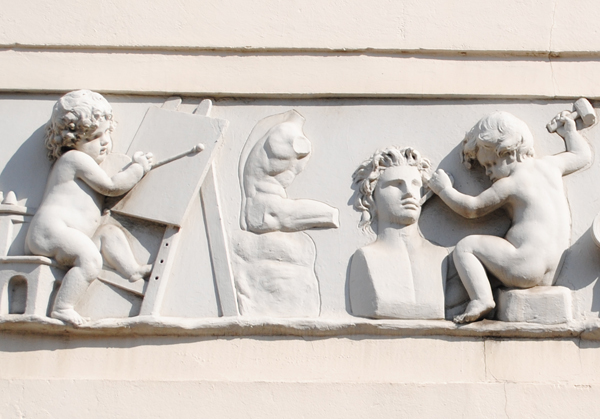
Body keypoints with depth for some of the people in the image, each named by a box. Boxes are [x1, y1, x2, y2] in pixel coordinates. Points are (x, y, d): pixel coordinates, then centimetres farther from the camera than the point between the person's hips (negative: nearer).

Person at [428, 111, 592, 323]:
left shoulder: (509, 184, -6)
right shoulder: (549, 165, 13)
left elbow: (471, 208, -1)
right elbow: (582, 155, 29)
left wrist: (444, 189, 10)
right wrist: (569, 130, 42)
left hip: (526, 268, -9)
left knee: (465, 246, -5)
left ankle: (481, 299, -18)